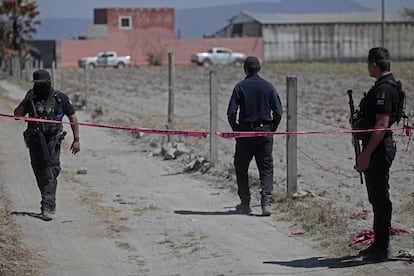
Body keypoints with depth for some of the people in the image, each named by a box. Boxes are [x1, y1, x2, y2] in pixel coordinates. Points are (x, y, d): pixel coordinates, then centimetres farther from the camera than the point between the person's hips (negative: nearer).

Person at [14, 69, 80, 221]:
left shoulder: (60, 98, -1)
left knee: (50, 174, -13)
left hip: (52, 141, -4)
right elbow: (17, 115, 7)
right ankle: (50, 203, 29)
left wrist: (76, 140, -3)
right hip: (35, 142, 4)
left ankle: (47, 207, -17)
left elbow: (73, 119, 3)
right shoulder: (31, 99, 8)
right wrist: (25, 101, -7)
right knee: (40, 174, 12)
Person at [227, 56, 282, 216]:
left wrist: (236, 129, 3)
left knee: (241, 168, 13)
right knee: (266, 169, 4)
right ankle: (267, 202, -13)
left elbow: (231, 112, -10)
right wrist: (272, 129, 10)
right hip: (265, 132, 1)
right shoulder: (268, 86, 1)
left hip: (245, 132, -1)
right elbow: (278, 112, -2)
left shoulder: (240, 87, -5)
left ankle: (245, 204, 12)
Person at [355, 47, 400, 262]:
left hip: (378, 150, -11)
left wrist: (366, 155, -23)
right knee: (377, 198, 16)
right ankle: (379, 245, 23)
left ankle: (381, 249, -1)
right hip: (378, 149, 11)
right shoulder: (384, 86, 15)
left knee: (380, 199, -5)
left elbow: (381, 125, -24)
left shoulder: (384, 89, -18)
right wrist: (365, 153, 23)